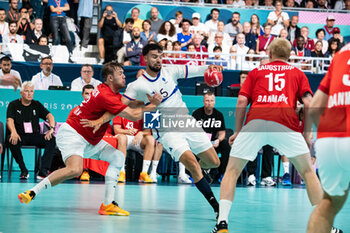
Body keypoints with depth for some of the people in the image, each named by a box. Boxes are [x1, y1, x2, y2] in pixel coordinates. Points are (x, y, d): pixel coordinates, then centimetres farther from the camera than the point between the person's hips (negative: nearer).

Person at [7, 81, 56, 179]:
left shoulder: (37, 105, 12)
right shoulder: (13, 105, 5)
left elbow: (49, 116, 1)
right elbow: (10, 120, -10)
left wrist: (51, 128, -21)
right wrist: (14, 132, -33)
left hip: (35, 136, 2)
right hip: (20, 136, -2)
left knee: (51, 139, -26)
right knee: (12, 141, -37)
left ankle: (43, 171, -33)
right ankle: (23, 170, -23)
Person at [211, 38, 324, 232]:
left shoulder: (256, 72, 26)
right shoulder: (297, 73, 25)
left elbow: (242, 101, 13)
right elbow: (308, 104, 11)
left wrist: (237, 131, 20)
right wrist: (307, 135, 16)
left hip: (256, 120, 0)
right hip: (286, 122, 0)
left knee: (232, 171, 12)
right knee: (307, 172, 13)